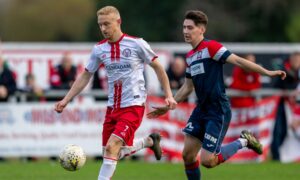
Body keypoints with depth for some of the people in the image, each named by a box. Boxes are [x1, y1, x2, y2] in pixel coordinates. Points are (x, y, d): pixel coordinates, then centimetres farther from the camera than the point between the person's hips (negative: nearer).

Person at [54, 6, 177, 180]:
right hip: (112, 107, 6)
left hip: (133, 106, -6)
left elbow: (157, 67, 2)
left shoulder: (137, 44, -9)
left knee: (111, 148, -20)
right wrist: (66, 100, 6)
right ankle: (149, 141, 35)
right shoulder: (99, 49, 4)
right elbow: (85, 76, 13)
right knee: (115, 152, 8)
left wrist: (168, 95, -3)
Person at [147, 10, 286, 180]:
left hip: (218, 111, -8)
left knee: (207, 161, -11)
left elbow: (238, 60, -17)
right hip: (201, 109, 8)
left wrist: (267, 72, -23)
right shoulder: (190, 56, 13)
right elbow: (187, 87, 23)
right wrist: (168, 107, 24)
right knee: (187, 155, 3)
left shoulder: (210, 47, -12)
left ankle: (243, 142, 11)